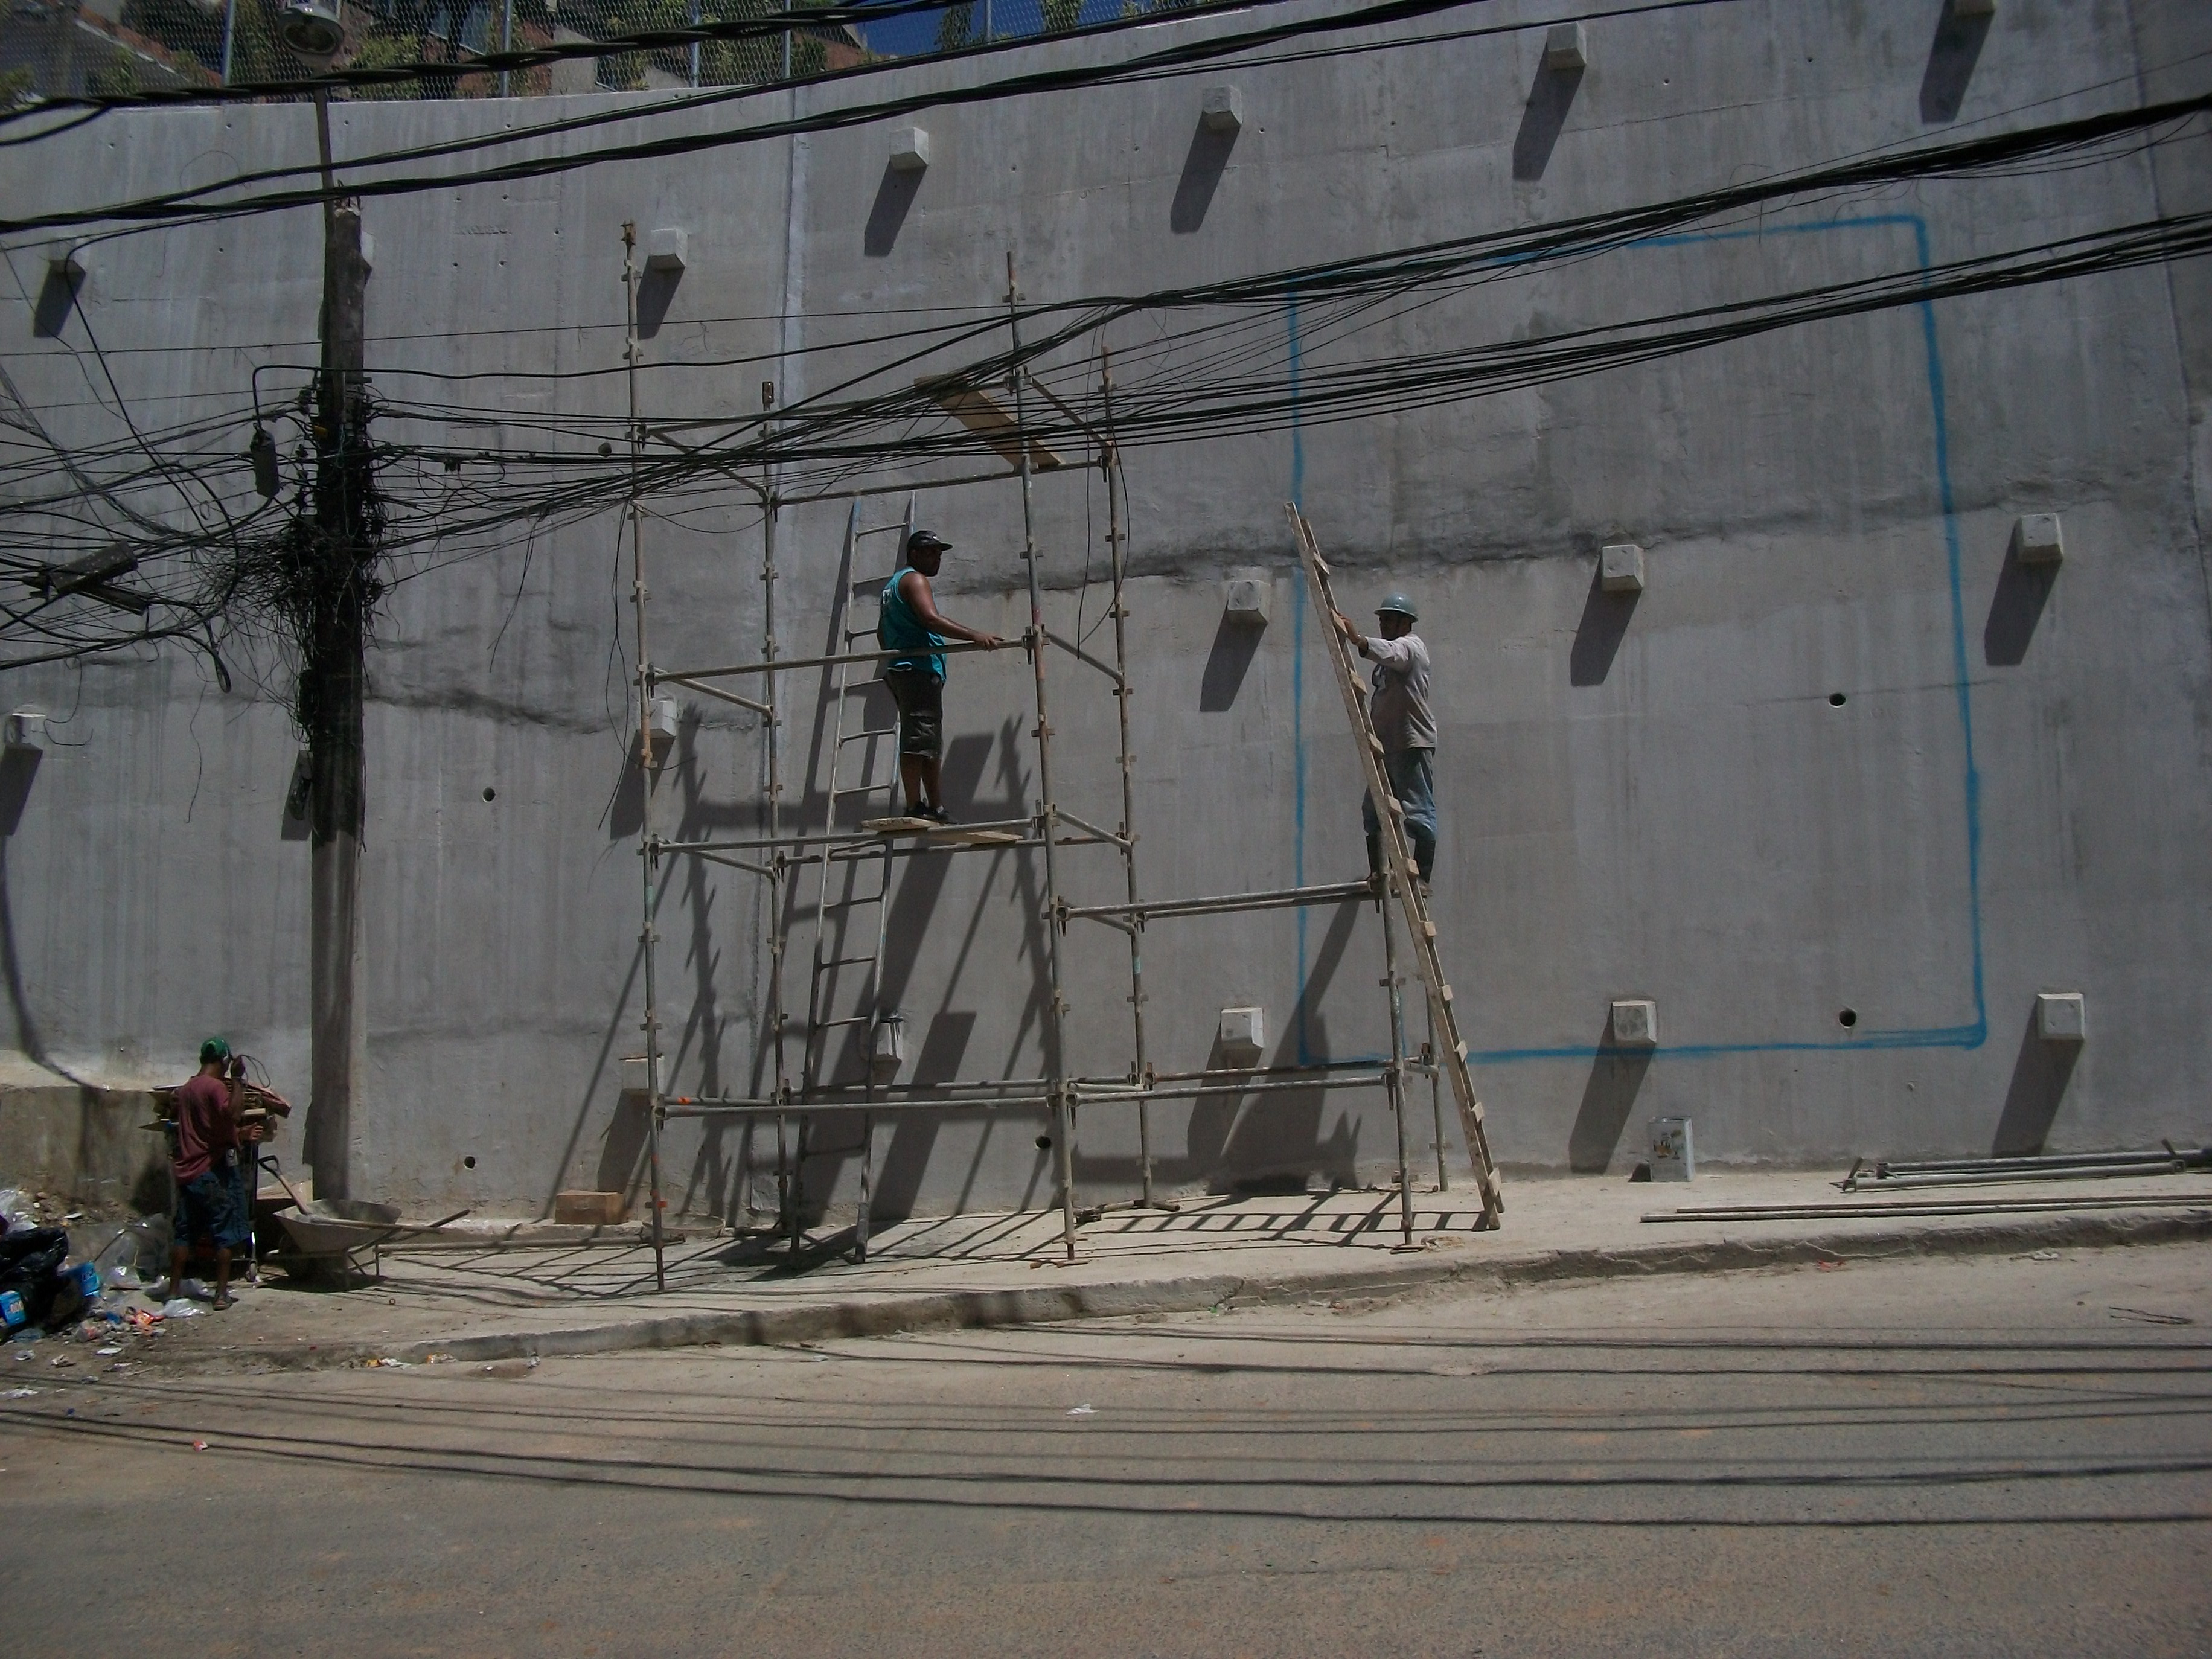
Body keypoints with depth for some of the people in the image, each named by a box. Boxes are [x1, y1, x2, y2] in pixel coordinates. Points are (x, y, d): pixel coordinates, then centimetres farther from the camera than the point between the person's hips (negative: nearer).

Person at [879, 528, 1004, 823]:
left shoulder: (892, 584, 27)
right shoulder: (914, 580, -5)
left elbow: (881, 632, 34)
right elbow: (930, 618, -22)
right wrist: (975, 635, -30)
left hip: (899, 669, 11)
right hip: (919, 668, -11)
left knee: (931, 745, 11)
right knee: (918, 740, -16)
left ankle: (937, 810, 11)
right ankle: (915, 809, -21)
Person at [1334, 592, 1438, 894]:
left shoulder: (1410, 646, -6)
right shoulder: (1390, 652, 24)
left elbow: (1389, 653, -31)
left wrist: (1356, 638, -47)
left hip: (1412, 744, -10)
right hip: (1387, 744, 10)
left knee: (1419, 812, -8)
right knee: (1373, 811, 9)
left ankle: (1422, 879, -8)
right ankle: (1377, 874, 14)